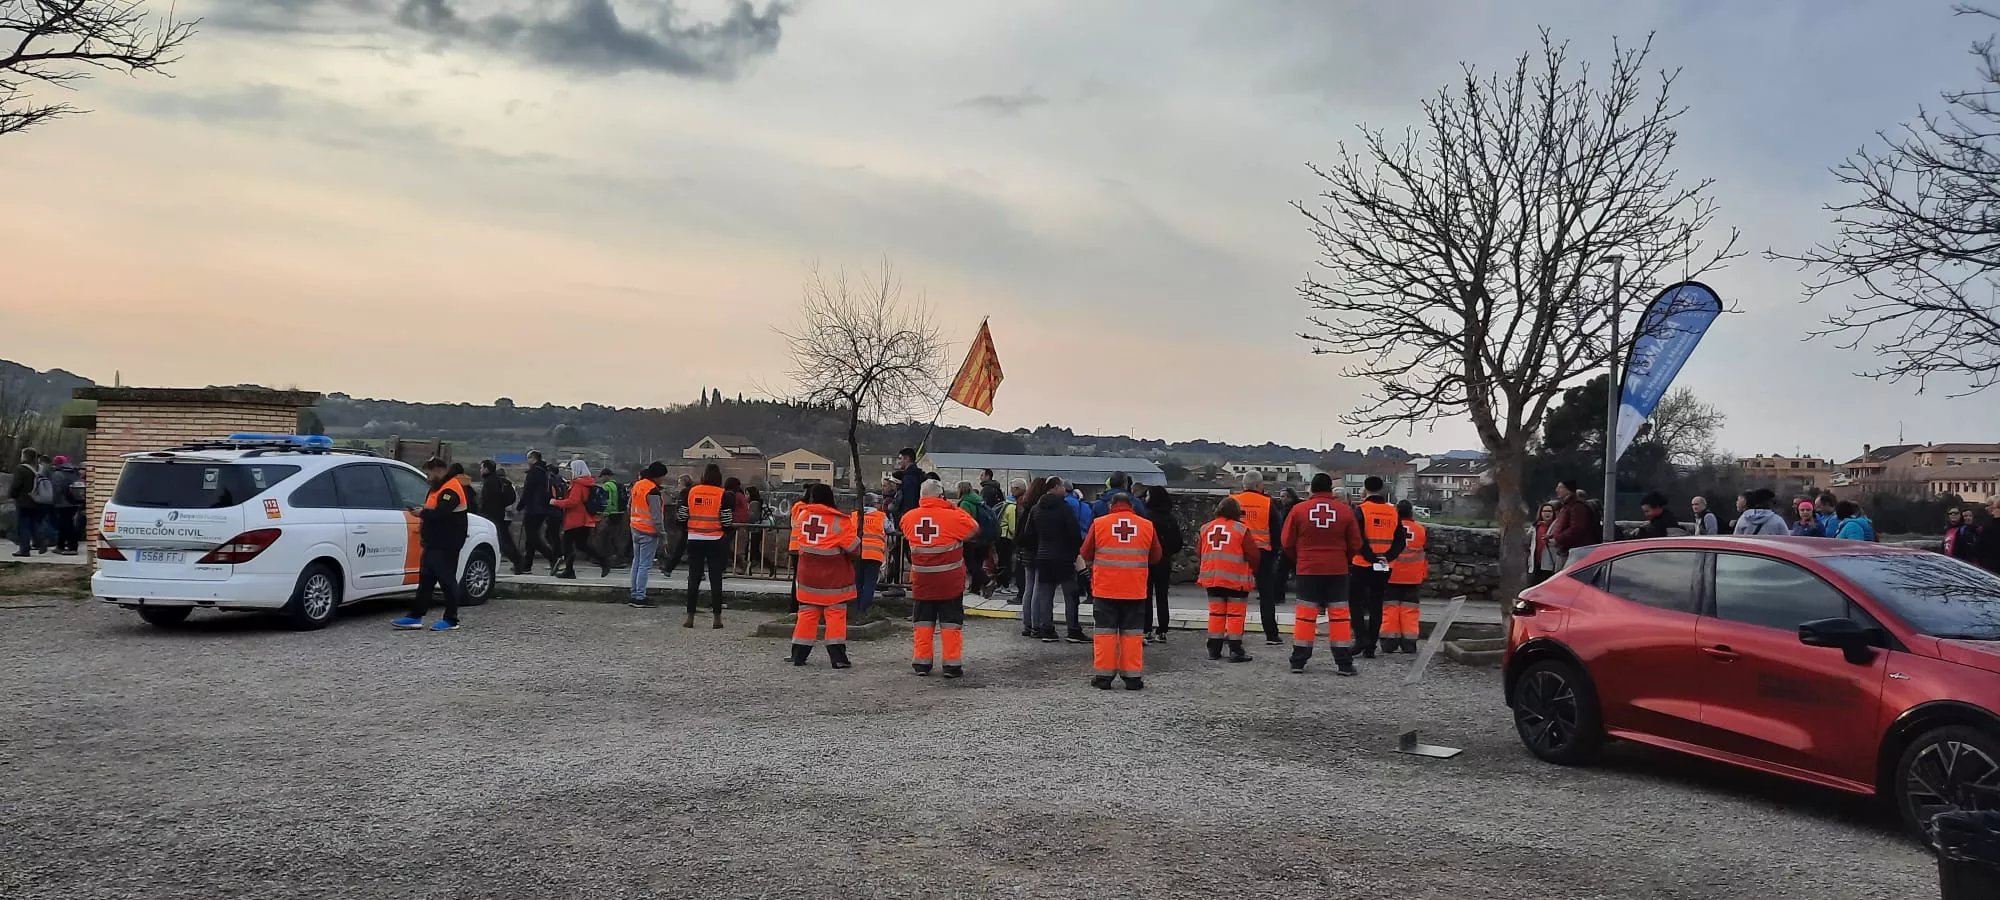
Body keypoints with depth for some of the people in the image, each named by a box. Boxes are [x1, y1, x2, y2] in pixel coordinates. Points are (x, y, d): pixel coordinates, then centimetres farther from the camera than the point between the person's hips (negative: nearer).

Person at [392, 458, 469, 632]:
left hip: (445, 546, -10)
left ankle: (451, 620, 4)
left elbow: (440, 513, -28)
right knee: (425, 580, 11)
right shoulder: (438, 488, 18)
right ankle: (415, 617, 15)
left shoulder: (450, 490, -16)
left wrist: (422, 513, -13)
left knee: (447, 581, -3)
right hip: (433, 544, 10)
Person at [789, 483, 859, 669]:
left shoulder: (802, 514, 0)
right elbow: (853, 548, -11)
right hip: (834, 577, -4)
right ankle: (837, 656, -4)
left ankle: (799, 654, 14)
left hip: (808, 575, 4)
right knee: (836, 614, 1)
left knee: (807, 613, 12)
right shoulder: (840, 521, -13)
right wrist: (857, 536, 11)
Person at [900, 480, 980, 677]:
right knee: (951, 620, 6)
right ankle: (952, 664, 5)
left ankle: (922, 662, 15)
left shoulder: (909, 517, -3)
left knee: (923, 619, 15)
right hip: (950, 580, -3)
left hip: (921, 579, 3)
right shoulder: (953, 516, -15)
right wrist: (958, 509, 5)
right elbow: (975, 530, -3)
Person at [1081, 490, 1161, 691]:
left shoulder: (1099, 524, -3)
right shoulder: (1147, 526, 2)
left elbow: (1086, 554, 5)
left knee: (1105, 631, 7)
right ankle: (1133, 677, 8)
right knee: (1133, 633, 7)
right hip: (1135, 591, 1)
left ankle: (1103, 676, 8)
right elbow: (1155, 557, 11)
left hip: (1105, 589, -1)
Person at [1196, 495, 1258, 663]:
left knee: (1216, 613, 13)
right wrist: (1253, 571, 12)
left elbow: (1200, 552, 13)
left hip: (1211, 578, 4)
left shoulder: (1206, 528, 6)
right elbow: (1253, 555, -7)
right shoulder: (1241, 530, -8)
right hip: (1236, 579, -4)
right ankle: (1235, 650, 0)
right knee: (1236, 614, 2)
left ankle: (1214, 649, 15)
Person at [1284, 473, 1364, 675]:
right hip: (1338, 570, 0)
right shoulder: (1345, 510, -2)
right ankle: (1344, 663, 7)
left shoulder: (1299, 509, -4)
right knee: (1340, 613, 6)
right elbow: (1355, 544, 3)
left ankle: (1298, 662, 8)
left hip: (1307, 569, 0)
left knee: (1305, 613, 6)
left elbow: (1287, 542, 1)